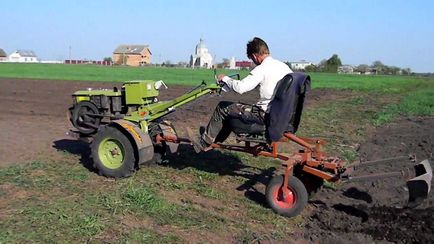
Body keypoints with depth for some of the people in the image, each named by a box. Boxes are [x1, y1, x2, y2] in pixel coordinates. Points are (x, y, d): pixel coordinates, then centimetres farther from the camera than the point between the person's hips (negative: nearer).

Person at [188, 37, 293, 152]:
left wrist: (225, 78, -6)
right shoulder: (284, 66, 6)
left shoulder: (262, 69, -17)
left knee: (222, 107, 6)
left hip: (265, 115, -9)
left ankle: (204, 142, 19)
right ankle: (216, 140, 36)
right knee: (232, 109, 26)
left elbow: (240, 87, -26)